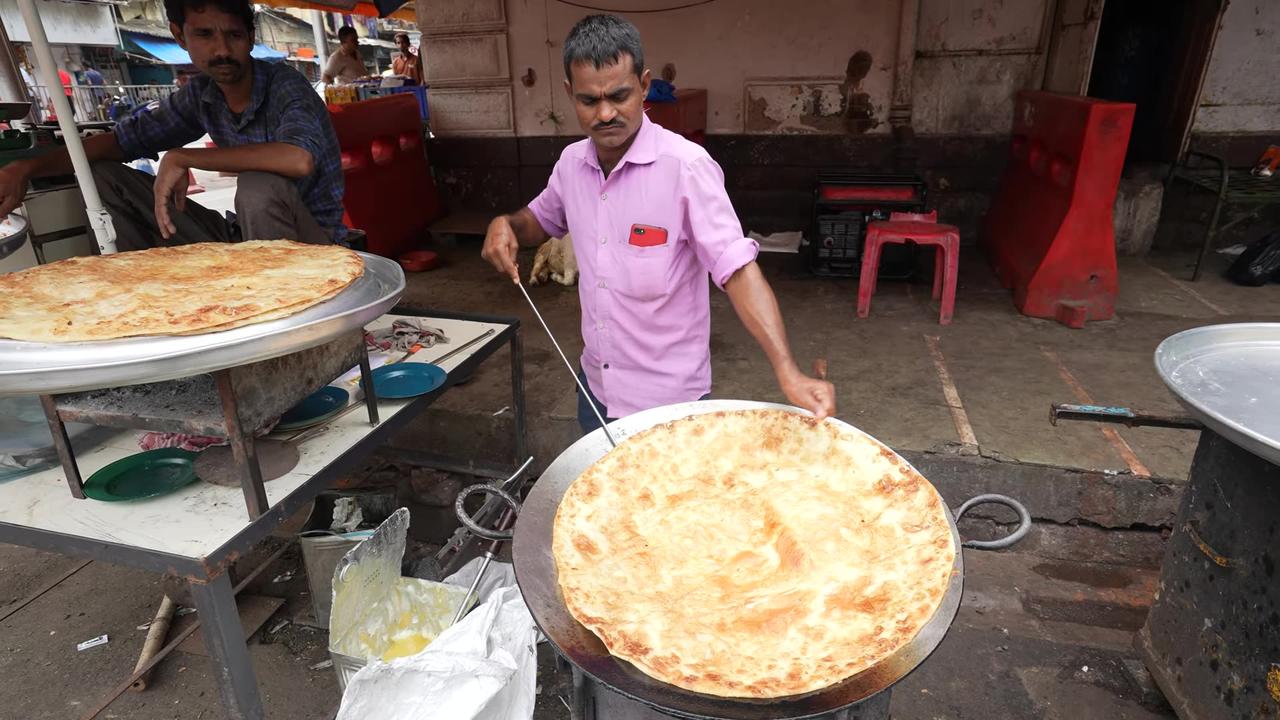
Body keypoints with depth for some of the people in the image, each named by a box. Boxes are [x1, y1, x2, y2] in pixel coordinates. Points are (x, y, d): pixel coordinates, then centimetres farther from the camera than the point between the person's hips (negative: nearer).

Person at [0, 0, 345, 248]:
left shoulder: (284, 86, -17)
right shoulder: (201, 95, 2)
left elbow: (299, 159, -38)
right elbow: (124, 138, 10)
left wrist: (181, 159, -26)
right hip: (248, 238, 6)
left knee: (260, 185, -37)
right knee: (105, 175, 2)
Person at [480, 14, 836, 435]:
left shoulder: (686, 166, -20)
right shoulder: (572, 163, -1)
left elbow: (737, 270, -24)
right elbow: (542, 221, 18)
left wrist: (787, 371, -35)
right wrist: (506, 225, -6)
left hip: (669, 398, -6)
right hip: (595, 383, 6)